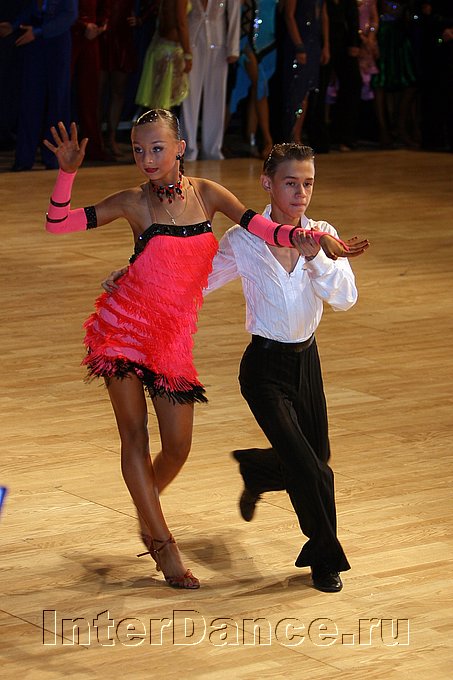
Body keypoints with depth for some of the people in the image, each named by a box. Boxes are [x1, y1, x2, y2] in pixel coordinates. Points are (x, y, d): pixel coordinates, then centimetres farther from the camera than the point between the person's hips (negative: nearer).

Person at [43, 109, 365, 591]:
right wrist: (67, 172, -18)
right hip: (125, 326, -2)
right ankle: (163, 544, 6)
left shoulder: (206, 194, 3)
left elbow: (264, 229, 3)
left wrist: (319, 237, -10)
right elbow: (58, 223, -5)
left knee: (178, 446, 2)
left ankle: (146, 508, 34)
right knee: (135, 435, -4)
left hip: (173, 335, 2)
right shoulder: (132, 203, -4)